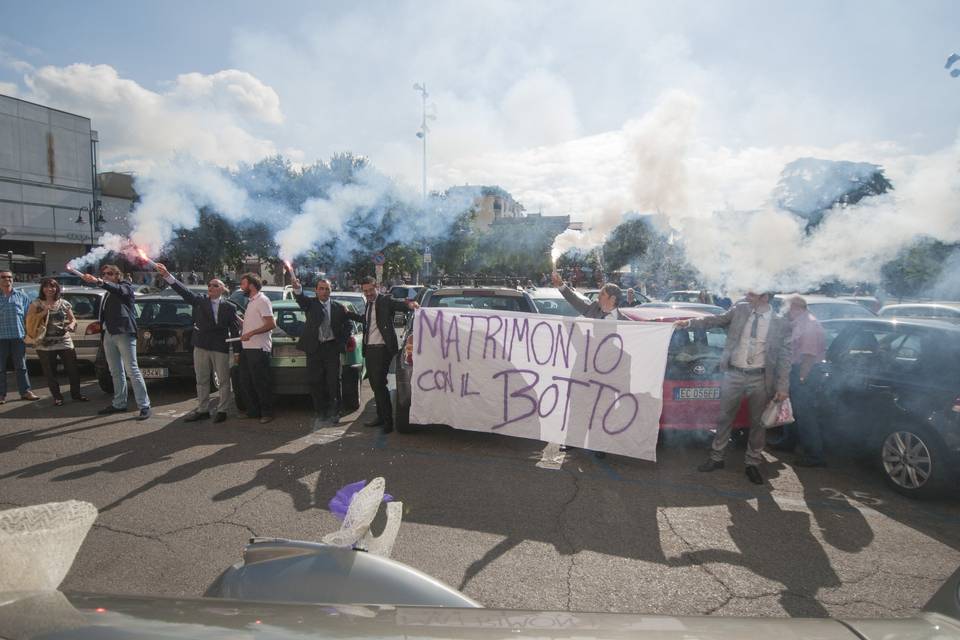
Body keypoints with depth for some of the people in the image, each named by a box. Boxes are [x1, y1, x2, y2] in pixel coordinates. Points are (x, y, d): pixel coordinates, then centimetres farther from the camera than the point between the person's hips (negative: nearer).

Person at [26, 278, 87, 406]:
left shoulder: (64, 303, 9)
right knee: (50, 373, 3)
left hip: (65, 342, 2)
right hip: (45, 344, -1)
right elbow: (30, 320, -5)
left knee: (73, 369, 2)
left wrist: (71, 325, -8)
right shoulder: (36, 304, 3)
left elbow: (73, 319, 13)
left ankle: (76, 393, 16)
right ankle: (57, 397, 13)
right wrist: (44, 312, -18)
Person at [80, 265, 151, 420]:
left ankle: (144, 406, -10)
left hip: (124, 333, -8)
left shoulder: (125, 287, 0)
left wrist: (98, 282, -40)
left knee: (132, 370, -11)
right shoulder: (108, 294, 22)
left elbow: (118, 290, -24)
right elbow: (105, 315, 21)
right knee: (116, 372, 12)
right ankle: (119, 404, 20)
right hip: (109, 334, 8)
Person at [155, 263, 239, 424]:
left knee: (224, 381, 3)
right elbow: (184, 291, -7)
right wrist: (167, 275, -20)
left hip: (221, 348, -2)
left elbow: (235, 329, 0)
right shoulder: (200, 300, 5)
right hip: (201, 347, 3)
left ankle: (222, 410, 15)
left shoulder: (229, 306, 0)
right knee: (202, 381, 11)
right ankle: (202, 410, 22)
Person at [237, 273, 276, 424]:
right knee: (245, 382, 12)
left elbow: (271, 324, -19)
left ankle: (267, 413, 7)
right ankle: (253, 412, 22)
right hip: (247, 348, 10)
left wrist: (251, 333, -21)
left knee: (261, 383, -4)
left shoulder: (262, 300, -10)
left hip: (258, 348, -10)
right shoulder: (250, 301, 19)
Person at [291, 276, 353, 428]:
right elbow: (301, 298, -19)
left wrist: (342, 343, 0)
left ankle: (334, 412, 15)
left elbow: (347, 326, 11)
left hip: (332, 347, 0)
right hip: (314, 348, 0)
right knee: (315, 382, 3)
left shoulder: (338, 307, 7)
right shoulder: (310, 303, 3)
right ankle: (321, 413, 15)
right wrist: (297, 289, -42)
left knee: (333, 381, 1)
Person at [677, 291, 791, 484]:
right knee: (725, 418, 11)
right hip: (734, 374, 2)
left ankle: (753, 464, 29)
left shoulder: (781, 321, -8)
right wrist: (689, 322, -7)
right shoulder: (740, 310, -2)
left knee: (758, 422, 11)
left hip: (761, 378, -2)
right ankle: (716, 458, 26)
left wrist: (782, 387, -8)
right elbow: (717, 320, 5)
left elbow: (784, 356, -5)